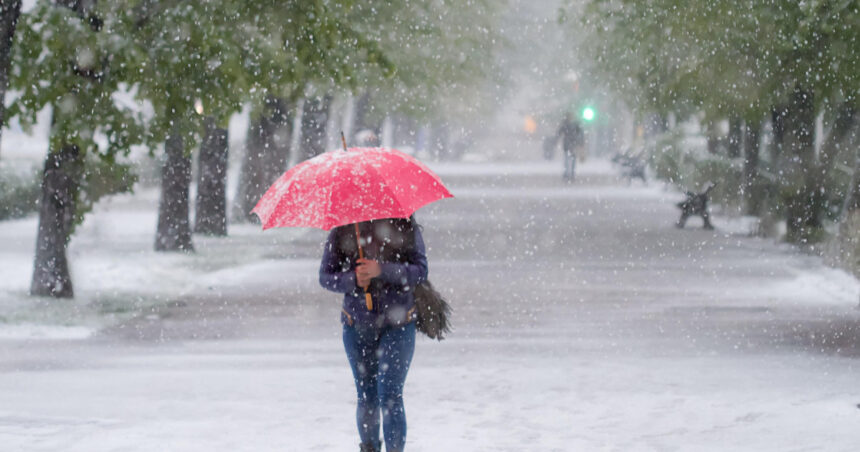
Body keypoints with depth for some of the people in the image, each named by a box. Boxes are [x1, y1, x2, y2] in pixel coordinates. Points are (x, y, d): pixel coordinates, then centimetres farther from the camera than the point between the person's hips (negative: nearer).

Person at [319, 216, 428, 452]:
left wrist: (382, 270, -25)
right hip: (358, 325, 2)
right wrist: (353, 279, -21)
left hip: (397, 325, -2)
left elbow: (420, 271, -11)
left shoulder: (406, 227, -3)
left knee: (390, 395, -12)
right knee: (366, 396, 9)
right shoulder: (342, 231, 0)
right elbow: (326, 276, 0)